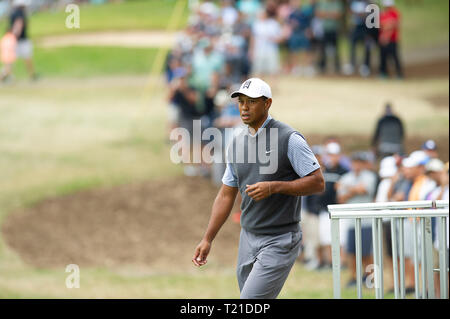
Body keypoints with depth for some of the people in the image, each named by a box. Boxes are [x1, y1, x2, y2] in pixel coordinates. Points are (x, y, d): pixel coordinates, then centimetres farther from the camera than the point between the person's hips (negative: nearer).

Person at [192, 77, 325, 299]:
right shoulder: (238, 142, 10)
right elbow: (226, 195, 16)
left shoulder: (289, 139, -10)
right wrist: (207, 239, 10)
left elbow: (317, 182, -12)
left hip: (280, 241, -7)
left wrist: (273, 187, -22)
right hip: (248, 237, 7)